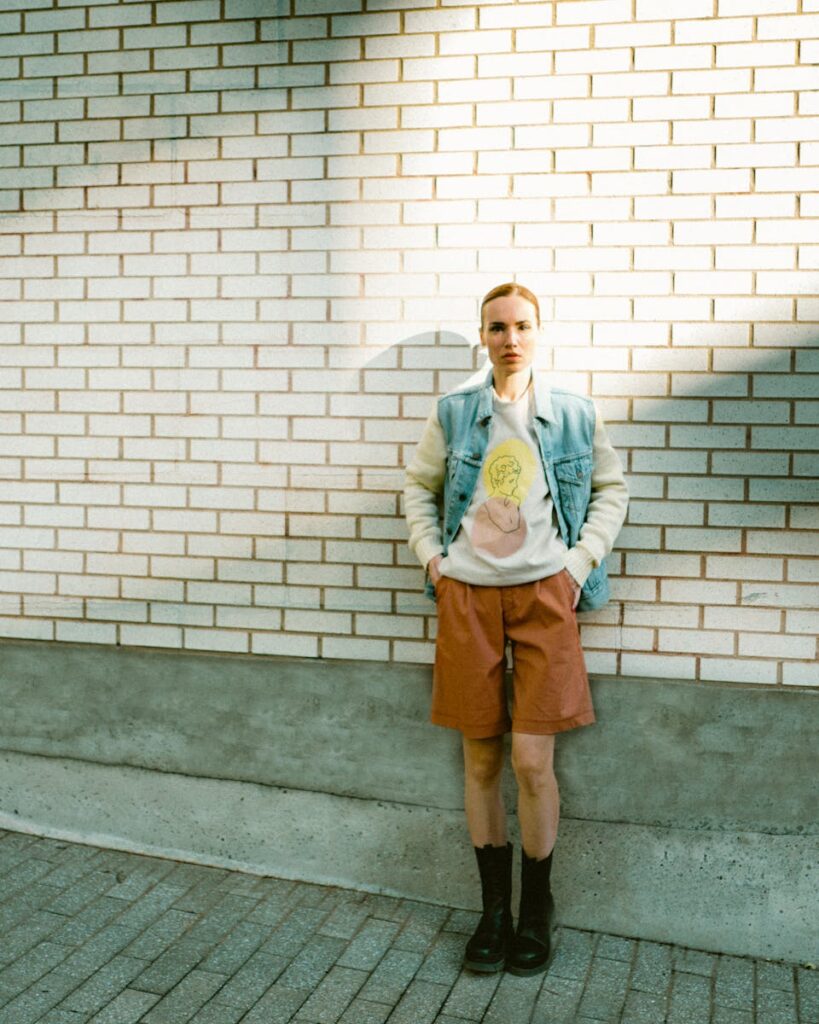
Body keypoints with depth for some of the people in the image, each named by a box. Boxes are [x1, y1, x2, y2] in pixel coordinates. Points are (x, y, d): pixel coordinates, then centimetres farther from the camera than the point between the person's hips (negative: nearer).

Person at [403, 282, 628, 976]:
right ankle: (494, 907, 24)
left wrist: (580, 563, 2)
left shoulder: (575, 415, 2)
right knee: (481, 760, 7)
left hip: (543, 593, -1)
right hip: (467, 594, 1)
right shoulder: (453, 413, 4)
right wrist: (432, 557, 4)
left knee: (533, 760, -5)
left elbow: (611, 489, 12)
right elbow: (419, 488, 15)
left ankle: (538, 909, 18)